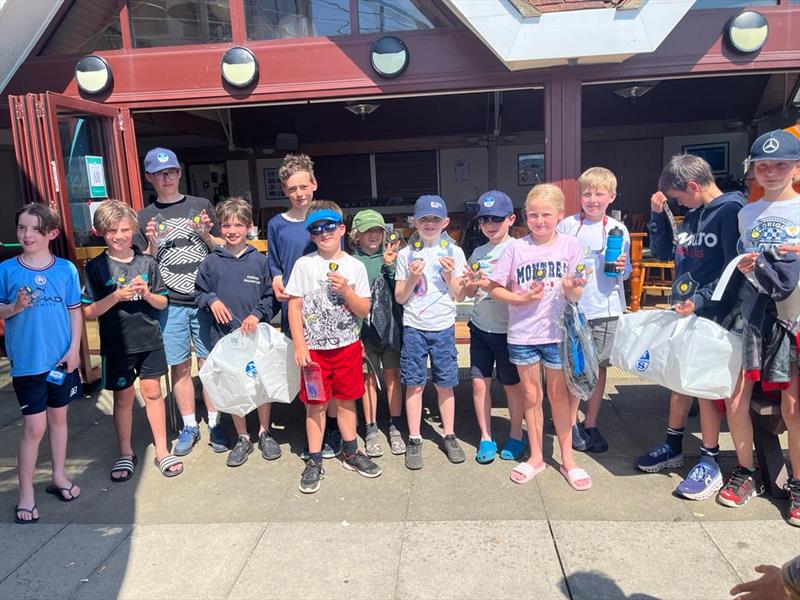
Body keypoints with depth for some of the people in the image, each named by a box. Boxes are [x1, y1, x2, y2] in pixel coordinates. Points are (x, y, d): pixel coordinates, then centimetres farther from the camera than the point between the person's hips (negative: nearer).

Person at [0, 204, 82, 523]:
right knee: (34, 427, 0)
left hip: (62, 358, 2)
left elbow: (75, 311, 3)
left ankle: (59, 476, 34)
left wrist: (74, 348, -4)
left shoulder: (66, 269, -2)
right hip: (27, 361, -2)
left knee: (58, 417, 16)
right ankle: (26, 493, 17)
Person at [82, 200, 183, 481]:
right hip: (117, 344, -1)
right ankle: (126, 454, 27)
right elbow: (89, 311, -6)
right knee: (123, 397, 10)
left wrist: (147, 294, -15)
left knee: (152, 391, 8)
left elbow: (162, 303, 5)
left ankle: (162, 450, 21)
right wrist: (116, 296, -20)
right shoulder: (96, 267, -4)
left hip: (149, 339, 1)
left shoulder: (147, 262, 1)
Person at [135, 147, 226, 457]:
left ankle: (215, 424, 16)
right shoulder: (144, 217, 9)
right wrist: (152, 244, -10)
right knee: (179, 366, 6)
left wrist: (206, 235, -9)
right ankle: (189, 426, 20)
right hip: (169, 304, 1)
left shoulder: (202, 206, 8)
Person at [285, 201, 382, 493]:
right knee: (315, 404, 6)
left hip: (347, 345, 2)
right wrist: (299, 346, -9)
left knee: (346, 400, 13)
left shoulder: (355, 266, 0)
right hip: (313, 347, -1)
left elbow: (363, 310, 0)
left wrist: (345, 290, -17)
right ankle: (314, 461, 19)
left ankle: (351, 452, 30)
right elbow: (294, 307, -3)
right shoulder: (304, 264, -3)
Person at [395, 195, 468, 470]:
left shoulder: (454, 252, 4)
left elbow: (459, 294, 5)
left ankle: (449, 436, 23)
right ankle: (414, 440, 15)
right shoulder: (406, 254, 3)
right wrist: (412, 279, -13)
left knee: (445, 383, 7)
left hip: (443, 327, 0)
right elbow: (399, 297, 3)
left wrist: (449, 276, -12)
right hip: (414, 327, 0)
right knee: (414, 384, 4)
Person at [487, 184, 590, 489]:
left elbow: (576, 296, -5)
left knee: (558, 393, 12)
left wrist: (571, 288, -27)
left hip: (558, 332, -1)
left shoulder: (571, 246, -5)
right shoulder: (516, 249, -4)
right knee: (532, 395, 12)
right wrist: (522, 298, -16)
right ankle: (536, 456, 28)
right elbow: (494, 288, -2)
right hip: (522, 333, 1)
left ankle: (567, 457, 27)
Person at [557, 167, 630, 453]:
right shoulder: (567, 226, -1)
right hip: (573, 307, -2)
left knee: (598, 366, 10)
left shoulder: (618, 230, 5)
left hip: (606, 309, 2)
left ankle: (591, 424, 24)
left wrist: (622, 268, -10)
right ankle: (572, 423, 21)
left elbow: (626, 271, 11)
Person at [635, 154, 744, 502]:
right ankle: (673, 447, 29)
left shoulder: (730, 210, -12)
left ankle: (709, 463, 13)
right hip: (683, 311, 8)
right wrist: (658, 215, 6)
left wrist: (700, 300, -23)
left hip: (712, 316, -8)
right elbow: (662, 253, 17)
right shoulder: (692, 215, 11)